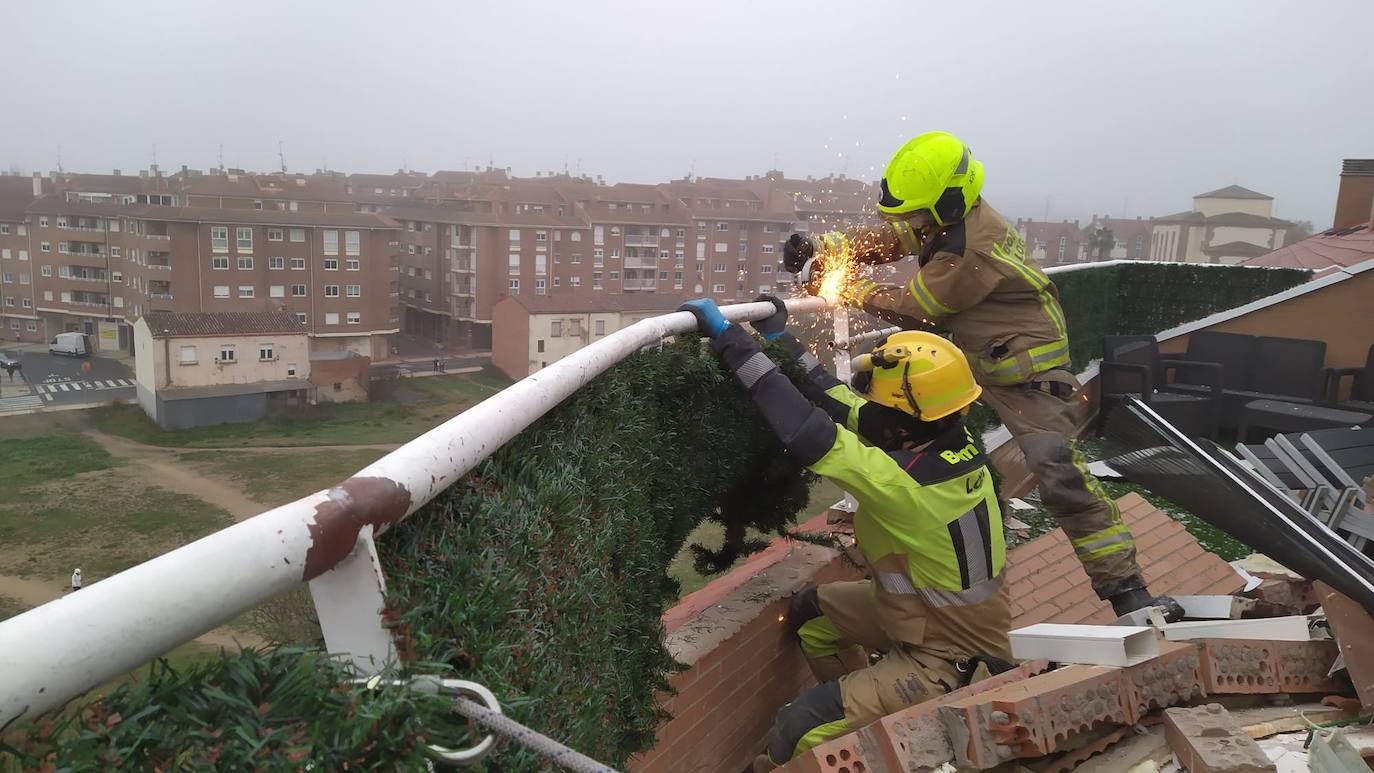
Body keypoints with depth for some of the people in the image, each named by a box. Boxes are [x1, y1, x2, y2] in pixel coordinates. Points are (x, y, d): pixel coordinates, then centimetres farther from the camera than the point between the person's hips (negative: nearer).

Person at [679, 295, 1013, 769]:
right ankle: (860, 705, 35)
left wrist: (729, 338, -32)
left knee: (802, 730, -14)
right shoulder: (947, 444, -10)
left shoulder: (909, 483, -34)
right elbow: (842, 404, 0)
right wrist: (781, 338, 6)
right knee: (812, 612, 20)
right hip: (950, 619, 9)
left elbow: (808, 432, -36)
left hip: (949, 660, -9)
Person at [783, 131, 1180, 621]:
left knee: (1059, 474, -19)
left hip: (1025, 369, -10)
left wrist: (850, 289, -8)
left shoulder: (966, 253, -32)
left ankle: (1126, 589, -11)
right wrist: (827, 250, -8)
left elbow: (911, 309, -19)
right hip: (972, 351, 10)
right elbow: (890, 239, 6)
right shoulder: (955, 211, -5)